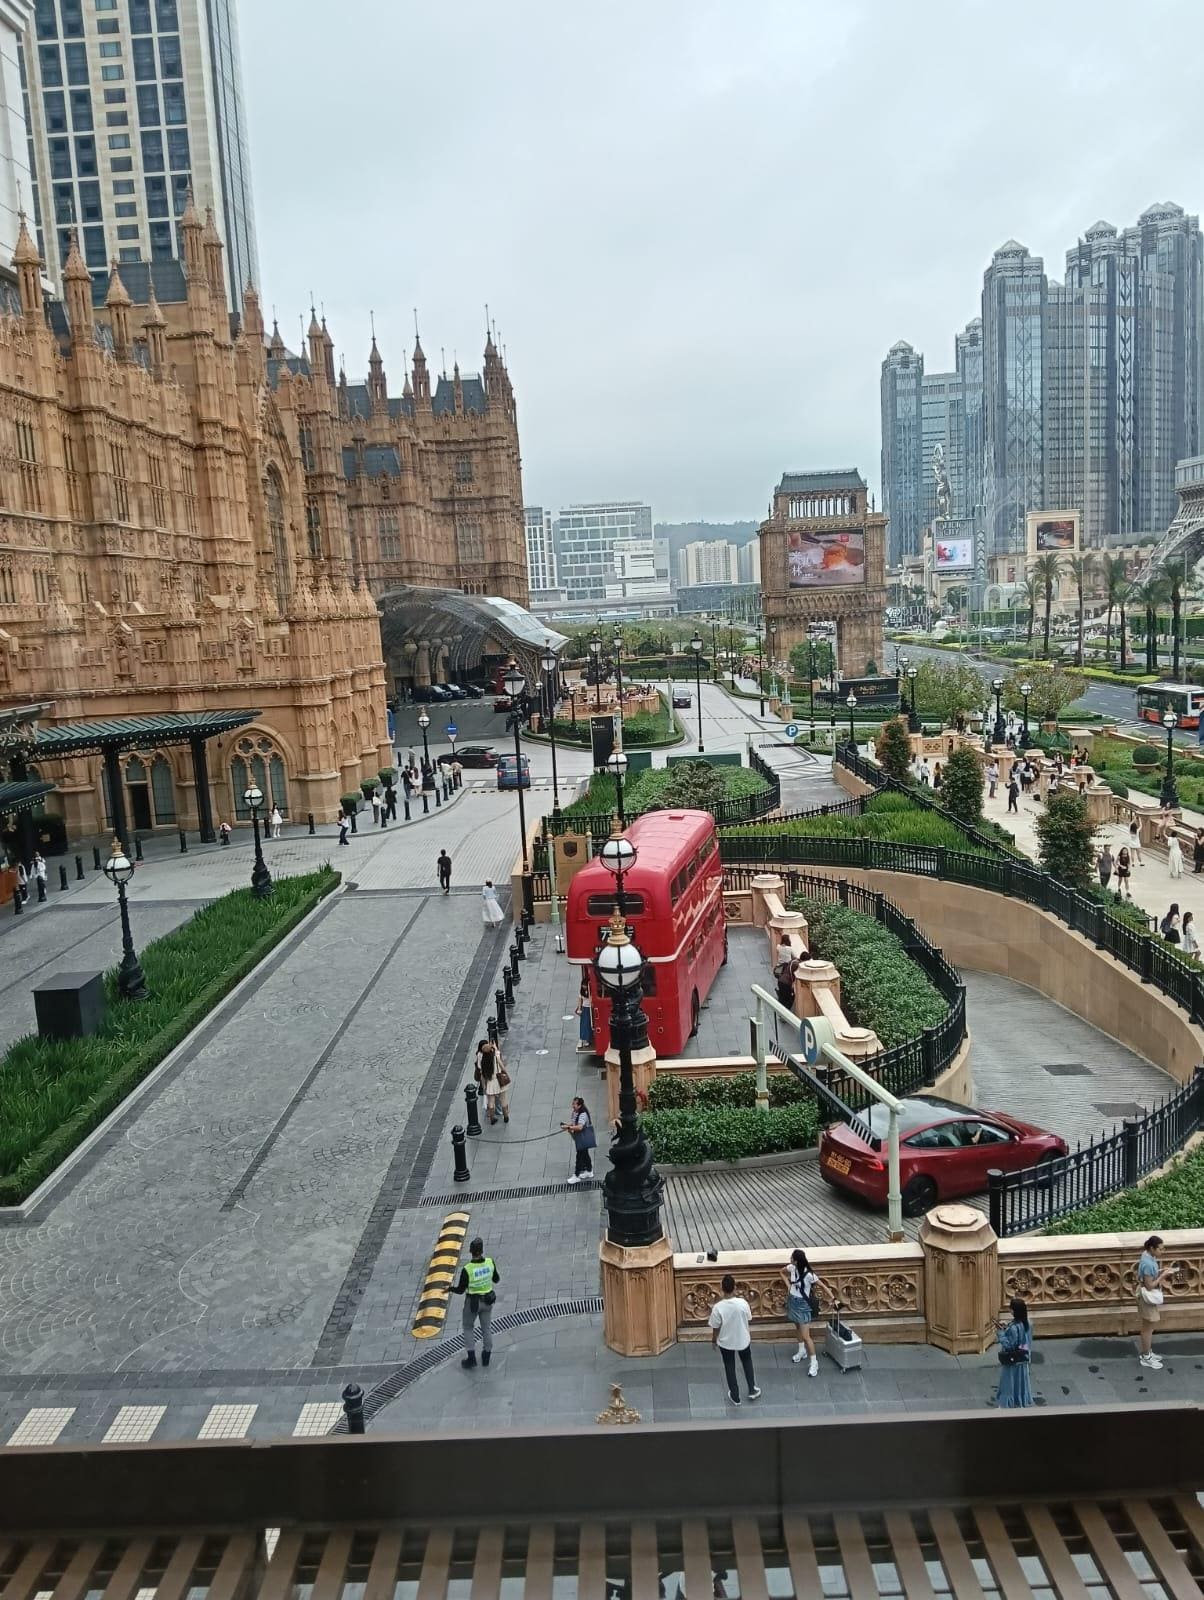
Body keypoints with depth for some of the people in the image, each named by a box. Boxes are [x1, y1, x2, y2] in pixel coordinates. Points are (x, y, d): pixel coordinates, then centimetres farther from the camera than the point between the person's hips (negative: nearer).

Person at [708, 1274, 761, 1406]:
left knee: (729, 1368, 20)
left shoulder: (717, 1307, -26)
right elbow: (748, 1318, -4)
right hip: (743, 1340, 1)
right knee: (747, 1363, 28)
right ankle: (752, 1391, 39)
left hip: (725, 1342, -1)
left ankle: (735, 1397, 33)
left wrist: (714, 1341, 6)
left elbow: (716, 1328, -12)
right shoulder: (743, 1303, -24)